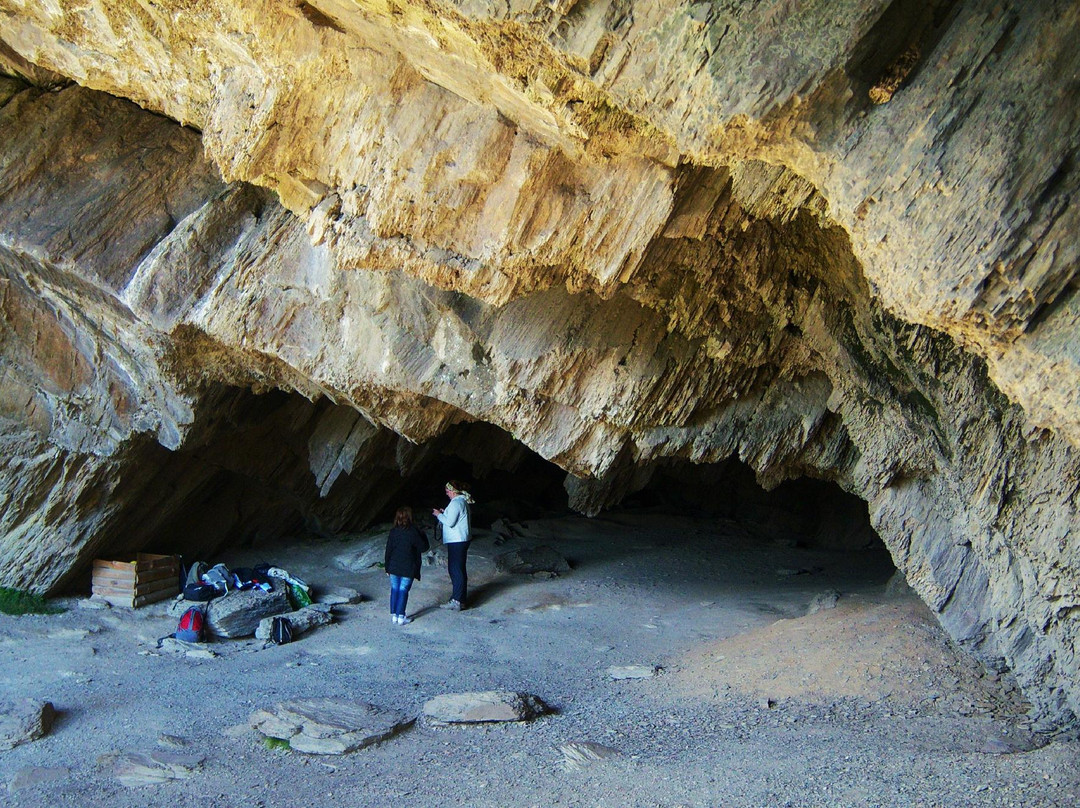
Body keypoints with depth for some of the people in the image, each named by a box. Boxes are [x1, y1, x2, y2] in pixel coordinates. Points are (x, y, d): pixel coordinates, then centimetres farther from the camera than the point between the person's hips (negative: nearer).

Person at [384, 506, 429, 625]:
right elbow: (423, 547, -8)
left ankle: (394, 615, 15)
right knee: (403, 590, 2)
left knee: (394, 589, 12)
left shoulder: (393, 531, 0)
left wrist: (387, 567, 13)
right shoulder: (413, 532, -13)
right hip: (408, 569, -4)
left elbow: (388, 550, 4)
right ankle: (400, 617, 3)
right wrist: (423, 536, 9)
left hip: (394, 567, 4)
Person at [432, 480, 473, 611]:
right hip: (463, 540, 10)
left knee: (455, 570, -8)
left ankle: (456, 601, -8)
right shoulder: (463, 501, 14)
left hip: (456, 541, -10)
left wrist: (439, 515, -6)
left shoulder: (456, 503, -17)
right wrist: (445, 513, 15)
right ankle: (460, 599, 21)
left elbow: (450, 522, -21)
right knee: (460, 570, 15)